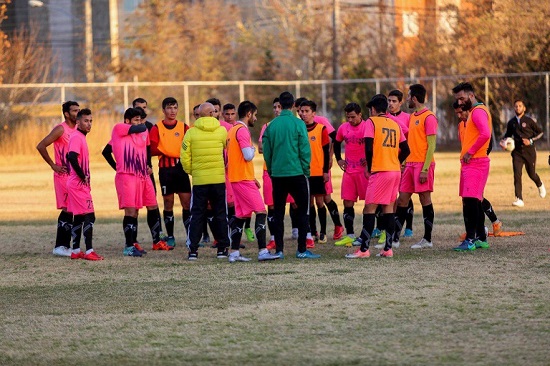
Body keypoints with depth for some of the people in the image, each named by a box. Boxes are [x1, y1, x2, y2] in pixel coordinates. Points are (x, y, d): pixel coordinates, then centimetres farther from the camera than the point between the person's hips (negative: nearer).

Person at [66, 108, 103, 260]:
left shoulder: (80, 137, 16)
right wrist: (83, 177, -20)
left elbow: (71, 157, 26)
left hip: (76, 184, 10)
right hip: (80, 185, -10)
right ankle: (89, 251, -12)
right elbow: (72, 158, -28)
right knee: (89, 217, -10)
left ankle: (76, 251, 14)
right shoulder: (76, 138, -15)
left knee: (78, 218, 12)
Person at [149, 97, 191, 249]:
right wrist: (165, 152, -17)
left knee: (187, 202, -4)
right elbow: (152, 149, -3)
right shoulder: (157, 128, 4)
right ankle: (170, 238, 11)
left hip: (181, 167, 1)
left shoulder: (184, 127, 9)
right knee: (168, 203, 4)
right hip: (165, 168, -1)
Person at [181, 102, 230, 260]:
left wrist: (190, 171, 11)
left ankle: (193, 250, 0)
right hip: (219, 179, 0)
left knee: (197, 215, 5)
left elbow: (185, 157, -4)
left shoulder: (191, 132, -4)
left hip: (199, 180, 0)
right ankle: (222, 248, 10)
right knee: (220, 214, 9)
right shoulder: (222, 131, -2)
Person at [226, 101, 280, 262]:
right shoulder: (242, 131, -13)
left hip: (235, 179, 10)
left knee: (240, 216, 11)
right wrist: (253, 149, 2)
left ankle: (234, 253, 9)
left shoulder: (232, 130, 17)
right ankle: (262, 251, -16)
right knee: (261, 212, -10)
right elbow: (248, 156, -21)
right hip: (244, 180, -10)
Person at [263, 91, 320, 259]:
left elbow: (267, 151, 5)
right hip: (296, 174, -3)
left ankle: (279, 250, 6)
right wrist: (306, 170, 3)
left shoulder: (271, 125, 2)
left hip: (277, 174, 3)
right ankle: (302, 250, 0)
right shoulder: (298, 124, -7)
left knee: (278, 213, 8)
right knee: (302, 211, 5)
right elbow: (305, 150, -8)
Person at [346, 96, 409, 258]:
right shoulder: (395, 124, 14)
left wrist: (368, 167, -2)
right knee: (389, 208, 11)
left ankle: (364, 249, -9)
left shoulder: (371, 122, -3)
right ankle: (388, 248, 9)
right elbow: (405, 150, 12)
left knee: (369, 209, -5)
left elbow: (369, 147, -14)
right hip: (395, 171, 6)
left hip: (379, 171, -6)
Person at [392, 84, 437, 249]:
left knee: (425, 200, -2)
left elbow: (431, 145, -14)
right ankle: (395, 238, 8)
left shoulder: (428, 117, -10)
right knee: (402, 200, 6)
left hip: (422, 165, -9)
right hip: (410, 164, 9)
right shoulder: (412, 117, 17)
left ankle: (427, 239, 4)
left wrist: (425, 169, -18)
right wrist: (404, 164, 15)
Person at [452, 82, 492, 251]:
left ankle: (470, 240, -16)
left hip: (475, 162, -11)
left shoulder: (478, 111, -12)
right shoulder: (473, 112, 21)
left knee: (470, 201, -14)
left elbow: (485, 134, -26)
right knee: (475, 202, 12)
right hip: (470, 163, 11)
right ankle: (481, 238, 16)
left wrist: (470, 152, -20)